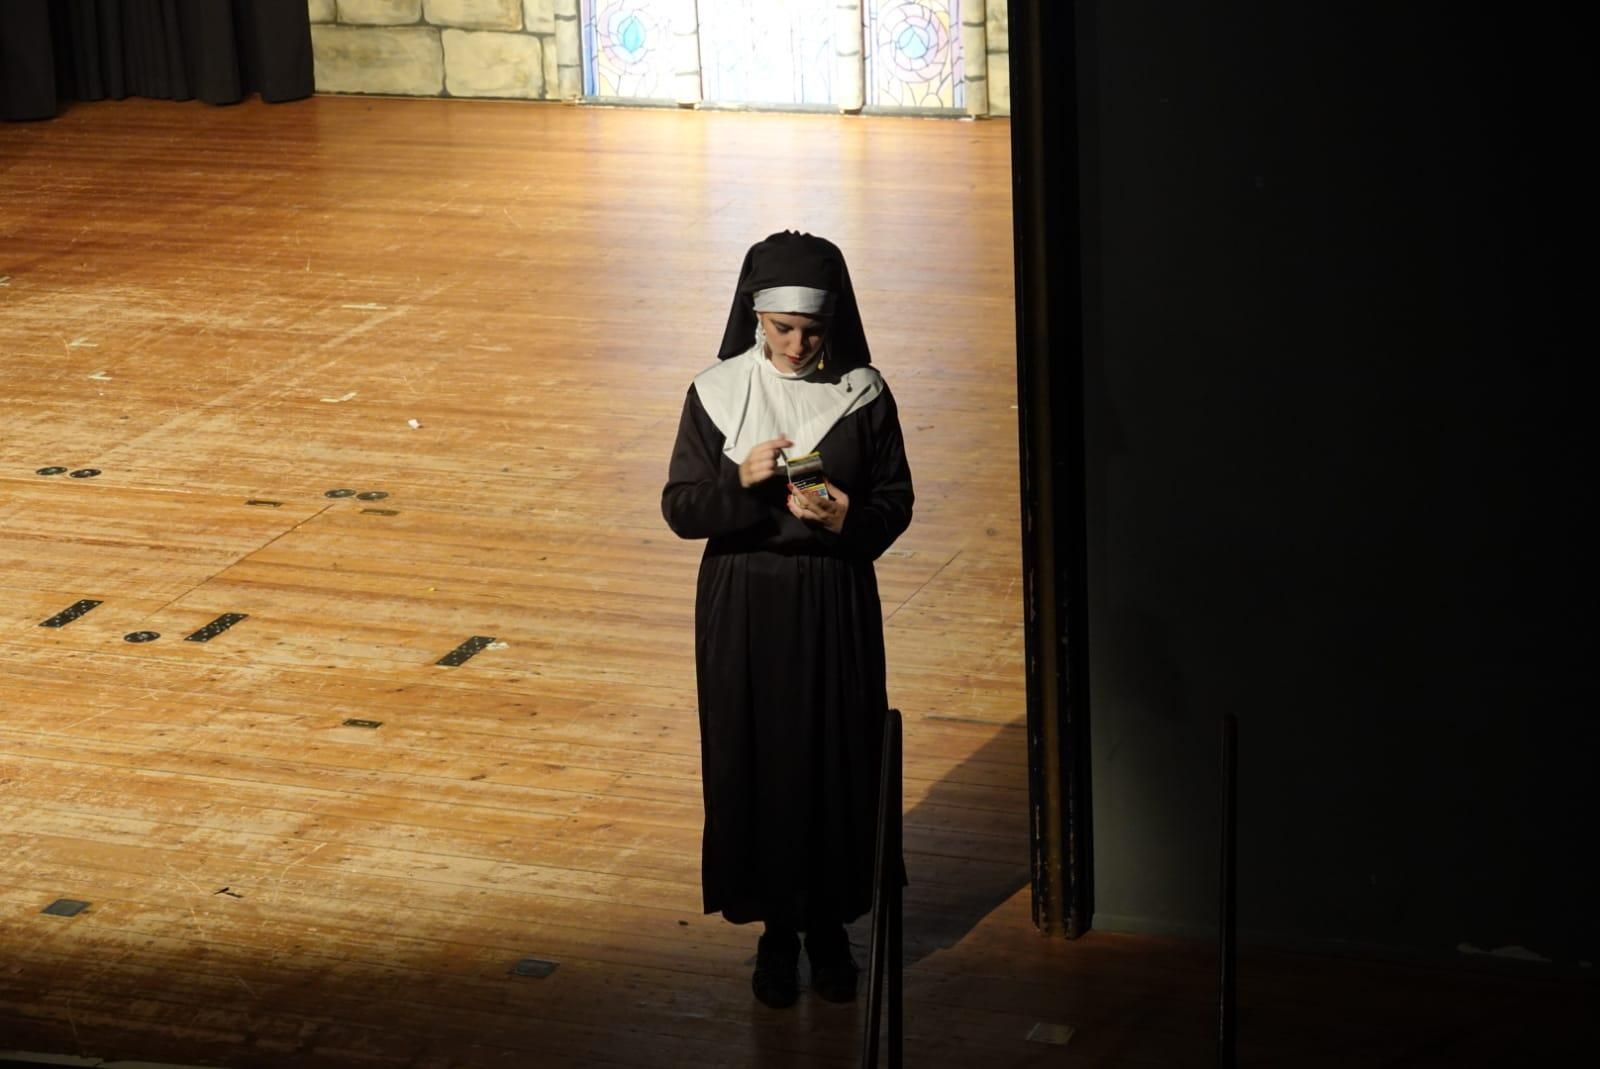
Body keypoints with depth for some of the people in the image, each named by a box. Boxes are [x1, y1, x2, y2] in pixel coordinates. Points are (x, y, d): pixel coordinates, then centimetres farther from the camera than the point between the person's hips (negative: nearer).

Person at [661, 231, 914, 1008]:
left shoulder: (863, 396, -5)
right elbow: (679, 509, -6)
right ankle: (776, 929, 20)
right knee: (754, 762, 5)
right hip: (743, 607, 0)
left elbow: (896, 504, -1)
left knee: (836, 760, 6)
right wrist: (742, 480, -25)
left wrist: (847, 519, -22)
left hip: (835, 606, 0)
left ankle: (829, 924, 23)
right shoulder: (717, 394, -6)